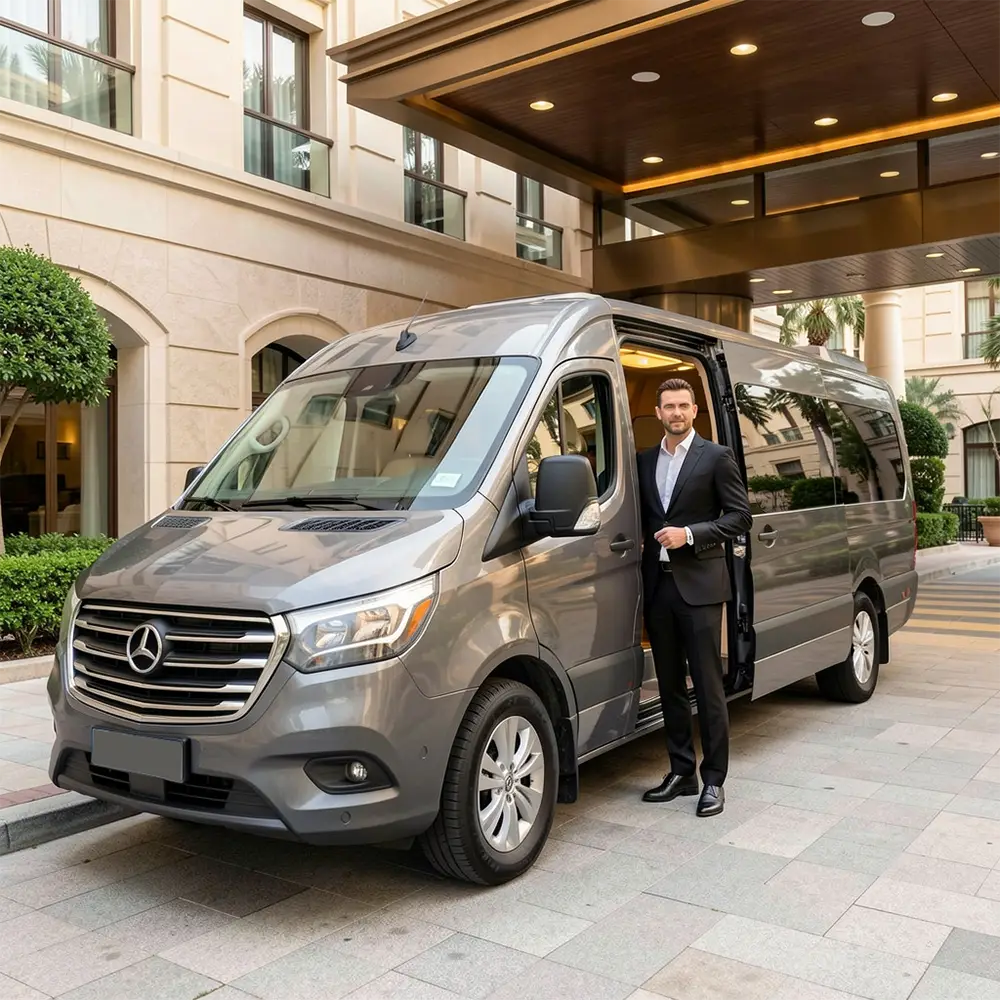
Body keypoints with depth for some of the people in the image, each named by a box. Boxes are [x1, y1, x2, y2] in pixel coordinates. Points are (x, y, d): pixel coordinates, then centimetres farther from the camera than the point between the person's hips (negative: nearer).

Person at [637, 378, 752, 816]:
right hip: (657, 583, 6)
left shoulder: (716, 457, -1)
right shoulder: (645, 461, 14)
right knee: (669, 684, 11)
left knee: (708, 685, -2)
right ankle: (681, 772, 22)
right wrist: (645, 538, 2)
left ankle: (713, 780, 7)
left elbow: (740, 516, -5)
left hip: (699, 583, -5)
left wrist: (689, 534, -14)